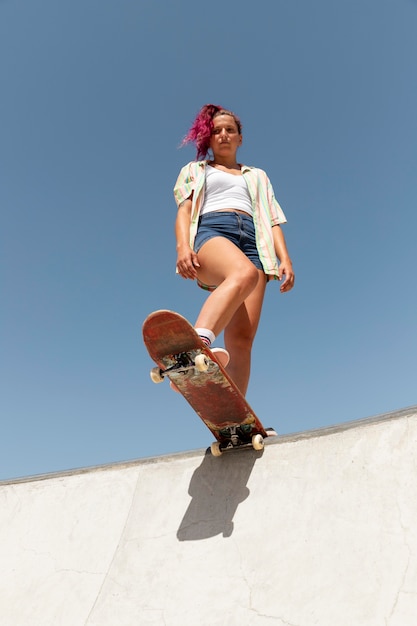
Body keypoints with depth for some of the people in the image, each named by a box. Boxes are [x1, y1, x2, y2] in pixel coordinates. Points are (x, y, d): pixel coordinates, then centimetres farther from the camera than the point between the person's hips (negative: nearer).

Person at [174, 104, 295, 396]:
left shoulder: (258, 176, 36)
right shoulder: (194, 170, 31)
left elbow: (272, 221, 22)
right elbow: (184, 210, 12)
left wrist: (285, 258, 3)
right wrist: (182, 246, -9)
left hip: (253, 242, 3)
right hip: (210, 231, -2)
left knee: (242, 340, -19)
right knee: (245, 274, -42)